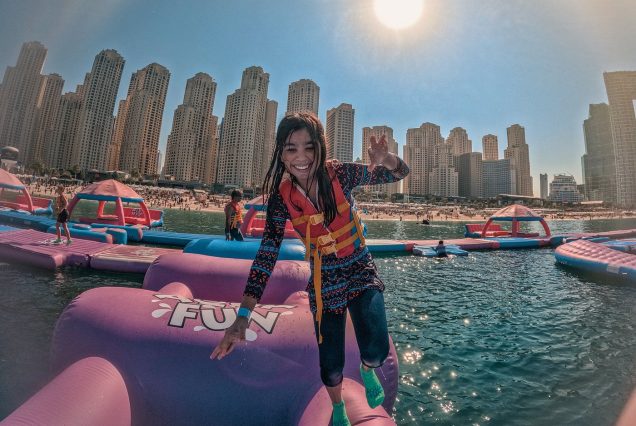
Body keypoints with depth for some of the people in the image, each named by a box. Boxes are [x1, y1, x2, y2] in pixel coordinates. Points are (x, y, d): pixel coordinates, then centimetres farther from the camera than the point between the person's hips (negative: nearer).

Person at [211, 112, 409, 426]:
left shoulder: (339, 174, -13)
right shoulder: (281, 199, -13)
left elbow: (399, 173, -5)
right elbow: (265, 257, -14)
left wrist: (385, 160, -30)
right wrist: (243, 316, -21)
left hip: (361, 273, 0)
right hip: (324, 283, 0)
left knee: (376, 351, -17)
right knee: (331, 366, 11)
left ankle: (367, 370, 26)